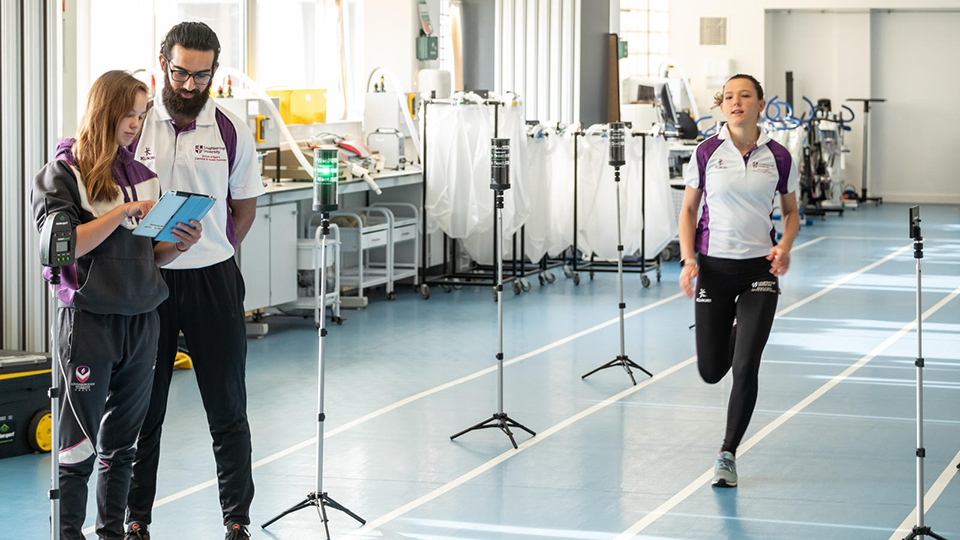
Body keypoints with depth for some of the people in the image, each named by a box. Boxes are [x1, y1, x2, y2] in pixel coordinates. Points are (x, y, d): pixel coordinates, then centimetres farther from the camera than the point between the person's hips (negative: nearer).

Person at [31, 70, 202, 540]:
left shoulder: (143, 174, 13)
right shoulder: (63, 172, -4)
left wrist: (180, 244, -3)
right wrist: (123, 211, -19)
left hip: (141, 320, 6)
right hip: (88, 320, -5)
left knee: (123, 441, 12)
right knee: (79, 444, -2)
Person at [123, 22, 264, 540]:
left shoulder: (231, 132, 1)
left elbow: (243, 209, 10)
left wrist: (210, 254, 1)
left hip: (212, 278, 1)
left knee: (227, 405, 3)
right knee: (142, 405, 6)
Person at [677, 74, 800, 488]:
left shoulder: (778, 158, -1)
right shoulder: (707, 153, -2)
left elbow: (791, 212, 10)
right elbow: (688, 210, 5)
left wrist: (785, 247, -9)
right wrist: (688, 259, -8)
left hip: (760, 268, -1)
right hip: (714, 267, 1)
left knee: (746, 368, -10)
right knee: (711, 371, 5)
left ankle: (728, 454, 7)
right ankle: (732, 333, 44)